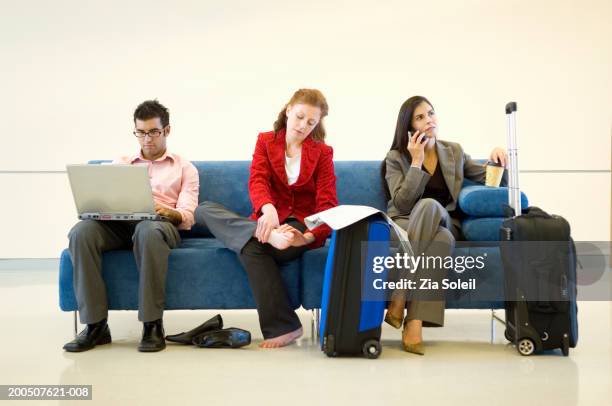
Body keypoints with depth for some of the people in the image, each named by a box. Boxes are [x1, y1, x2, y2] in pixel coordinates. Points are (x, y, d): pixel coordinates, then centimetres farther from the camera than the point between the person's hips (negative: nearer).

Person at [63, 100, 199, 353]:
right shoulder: (119, 164, 29)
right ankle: (95, 325, -27)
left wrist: (168, 212, -19)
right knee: (81, 232, -32)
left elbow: (187, 217, 6)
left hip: (161, 223, -3)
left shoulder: (184, 168, 20)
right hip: (118, 223, 3)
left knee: (149, 231, -41)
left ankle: (152, 324, -34)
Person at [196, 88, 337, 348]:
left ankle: (280, 327, -33)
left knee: (252, 247, -35)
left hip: (303, 226, -4)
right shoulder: (266, 141, 10)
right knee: (204, 210, -20)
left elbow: (327, 202, -5)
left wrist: (310, 237, -27)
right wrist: (268, 209, -34)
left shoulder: (322, 152, 6)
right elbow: (257, 180, -10)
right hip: (269, 219, 4)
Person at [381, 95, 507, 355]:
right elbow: (402, 203, -9)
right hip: (405, 226, -1)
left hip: (444, 224, 2)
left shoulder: (454, 152, 16)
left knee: (429, 206, -36)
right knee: (428, 205, -38)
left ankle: (400, 298, -40)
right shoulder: (396, 158, 6)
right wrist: (417, 162, -11)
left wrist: (498, 159, -6)